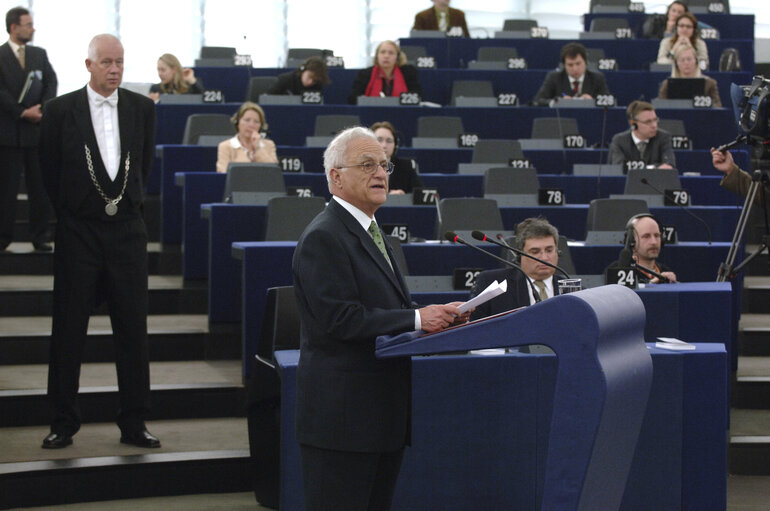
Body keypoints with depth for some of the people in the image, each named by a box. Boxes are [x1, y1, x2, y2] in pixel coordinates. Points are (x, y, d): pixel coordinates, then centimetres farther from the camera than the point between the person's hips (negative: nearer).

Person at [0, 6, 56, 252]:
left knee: (41, 186, 4)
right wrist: (23, 113, -14)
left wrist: (42, 110, -10)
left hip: (38, 130, 4)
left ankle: (41, 237, 10)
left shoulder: (40, 54, 11)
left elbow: (51, 83, 5)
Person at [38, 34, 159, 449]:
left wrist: (129, 200, 13)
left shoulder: (141, 108, 5)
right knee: (68, 329, 3)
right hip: (78, 231, -2)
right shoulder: (60, 110, -3)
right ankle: (63, 423, 12)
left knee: (133, 329, 4)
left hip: (127, 229, 2)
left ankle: (133, 423, 13)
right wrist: (70, 212, 8)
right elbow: (50, 170, 4)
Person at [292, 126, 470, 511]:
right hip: (342, 415, -10)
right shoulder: (323, 238, -12)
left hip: (383, 412, 10)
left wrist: (437, 316, 2)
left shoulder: (371, 233, 20)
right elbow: (340, 319, -21)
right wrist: (417, 319, -19)